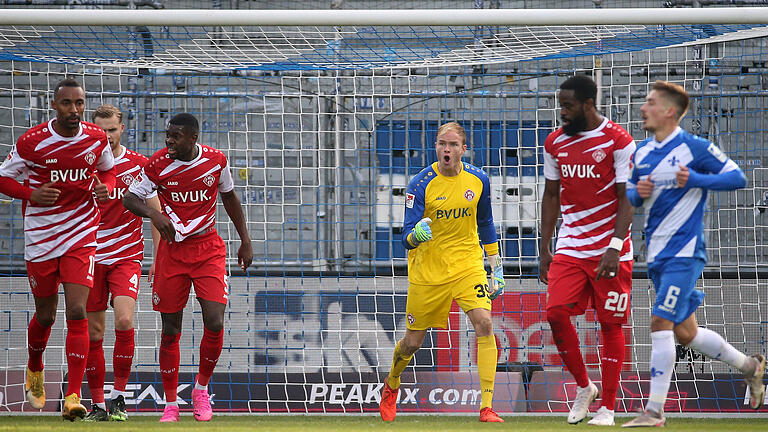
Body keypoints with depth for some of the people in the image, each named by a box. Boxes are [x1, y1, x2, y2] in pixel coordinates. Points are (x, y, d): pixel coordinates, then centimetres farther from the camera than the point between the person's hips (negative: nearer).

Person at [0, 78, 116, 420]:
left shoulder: (96, 139, -2)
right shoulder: (32, 141, -10)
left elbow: (108, 169, 18)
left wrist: (105, 187, -5)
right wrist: (33, 194, -18)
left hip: (81, 236, 1)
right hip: (40, 236, -1)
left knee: (77, 312, -13)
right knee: (45, 315, 12)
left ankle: (73, 396, -14)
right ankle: (34, 370, 44)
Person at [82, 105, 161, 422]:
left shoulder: (140, 165, 0)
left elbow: (155, 211, 5)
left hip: (127, 257, -2)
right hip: (90, 257, 2)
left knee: (124, 319, -20)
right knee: (93, 333, 2)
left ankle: (119, 396, -8)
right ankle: (98, 404, 12)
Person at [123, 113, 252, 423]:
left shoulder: (216, 160, -5)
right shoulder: (158, 164, -9)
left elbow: (229, 197, 11)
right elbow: (130, 199, -5)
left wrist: (245, 240, 12)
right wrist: (154, 214, -25)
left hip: (208, 248, 0)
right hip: (172, 249, 0)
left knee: (214, 324, -13)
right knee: (170, 330, 1)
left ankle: (201, 388, 11)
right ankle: (171, 405, 13)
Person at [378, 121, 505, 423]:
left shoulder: (477, 180, -3)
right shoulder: (421, 184, -14)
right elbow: (407, 238, -15)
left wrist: (496, 268, 15)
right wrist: (416, 234, -39)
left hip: (467, 265, 2)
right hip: (427, 270, -2)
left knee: (484, 324, -21)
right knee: (413, 341, 8)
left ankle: (487, 407, -20)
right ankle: (392, 384, 43)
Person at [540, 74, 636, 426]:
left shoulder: (618, 141, -8)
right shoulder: (556, 142, 8)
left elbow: (627, 199, -10)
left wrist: (614, 248, -19)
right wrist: (545, 249, 11)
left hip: (609, 251, -4)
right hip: (569, 248, 4)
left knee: (610, 325, 0)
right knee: (556, 313, -11)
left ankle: (607, 408, 8)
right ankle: (583, 387, 9)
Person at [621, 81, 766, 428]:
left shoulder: (695, 148, -9)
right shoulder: (641, 152, 11)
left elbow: (737, 177, -7)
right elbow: (630, 195, 20)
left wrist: (695, 180, -18)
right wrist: (638, 193, -3)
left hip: (683, 251, -8)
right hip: (657, 254, 8)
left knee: (660, 323, -15)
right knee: (685, 333, 13)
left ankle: (654, 410, -13)